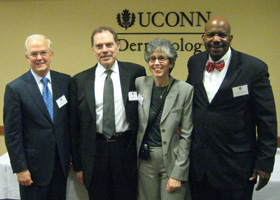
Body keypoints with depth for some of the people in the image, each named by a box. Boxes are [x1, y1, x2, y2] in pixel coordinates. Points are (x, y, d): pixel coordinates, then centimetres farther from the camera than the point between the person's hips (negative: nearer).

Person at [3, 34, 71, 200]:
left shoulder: (66, 81, 1)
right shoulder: (15, 88, -8)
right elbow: (12, 134, -8)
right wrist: (20, 169, -9)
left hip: (61, 162, 3)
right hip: (34, 165, -3)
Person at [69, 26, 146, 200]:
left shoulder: (136, 73, -1)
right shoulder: (79, 81, 2)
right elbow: (75, 127, 5)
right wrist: (78, 165, 5)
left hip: (126, 152, -1)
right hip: (95, 152, 1)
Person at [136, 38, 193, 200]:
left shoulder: (185, 90, -9)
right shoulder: (140, 83, -1)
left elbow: (186, 135, -8)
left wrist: (178, 174, -10)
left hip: (172, 159, -3)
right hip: (145, 159, 3)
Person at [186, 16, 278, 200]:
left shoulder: (255, 68, -10)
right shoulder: (195, 63, 4)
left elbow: (267, 120, -8)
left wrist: (265, 162, -9)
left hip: (236, 166, -4)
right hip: (198, 163, 4)